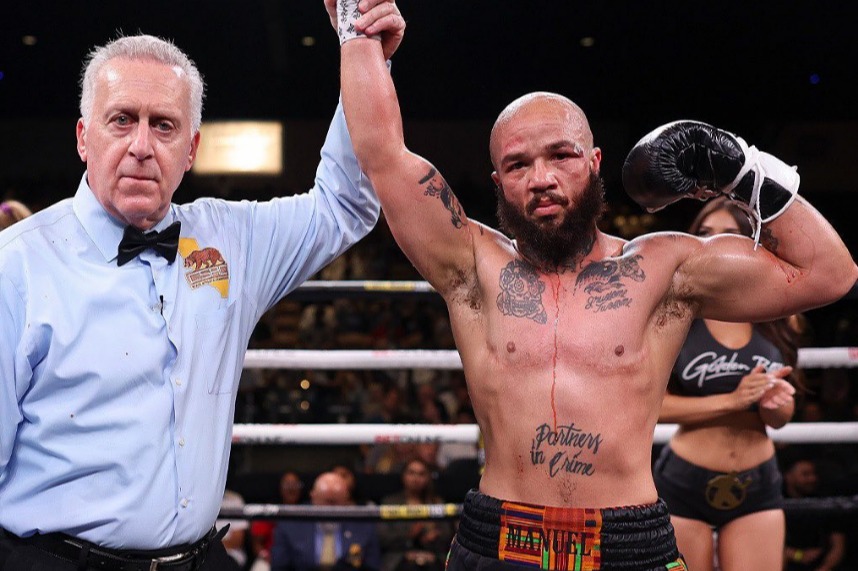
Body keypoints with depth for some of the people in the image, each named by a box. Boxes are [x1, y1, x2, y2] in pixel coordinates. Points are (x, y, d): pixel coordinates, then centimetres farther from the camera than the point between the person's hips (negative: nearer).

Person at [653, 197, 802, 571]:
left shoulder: (777, 321, 3)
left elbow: (781, 418, 11)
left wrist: (773, 403, -11)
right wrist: (731, 400, -22)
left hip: (757, 486, 3)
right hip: (683, 483, -3)